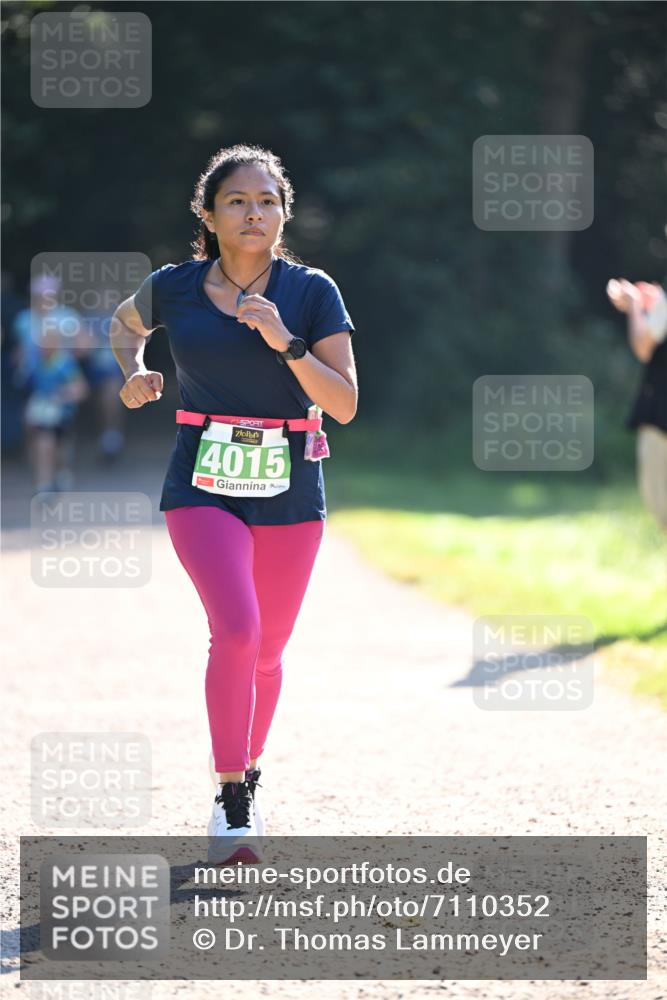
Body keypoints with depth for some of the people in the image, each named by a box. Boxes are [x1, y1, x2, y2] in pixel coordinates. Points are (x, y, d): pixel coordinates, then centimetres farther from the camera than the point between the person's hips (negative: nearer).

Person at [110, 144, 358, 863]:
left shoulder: (312, 293, -3)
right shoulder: (173, 289, 0)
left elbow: (345, 405, -8)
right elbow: (126, 323, 24)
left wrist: (284, 342, -19)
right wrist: (133, 371, 3)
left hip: (290, 493, 2)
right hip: (203, 487, -1)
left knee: (266, 652, 12)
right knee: (236, 630, -21)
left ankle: (247, 778, 37)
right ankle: (231, 803, -14)